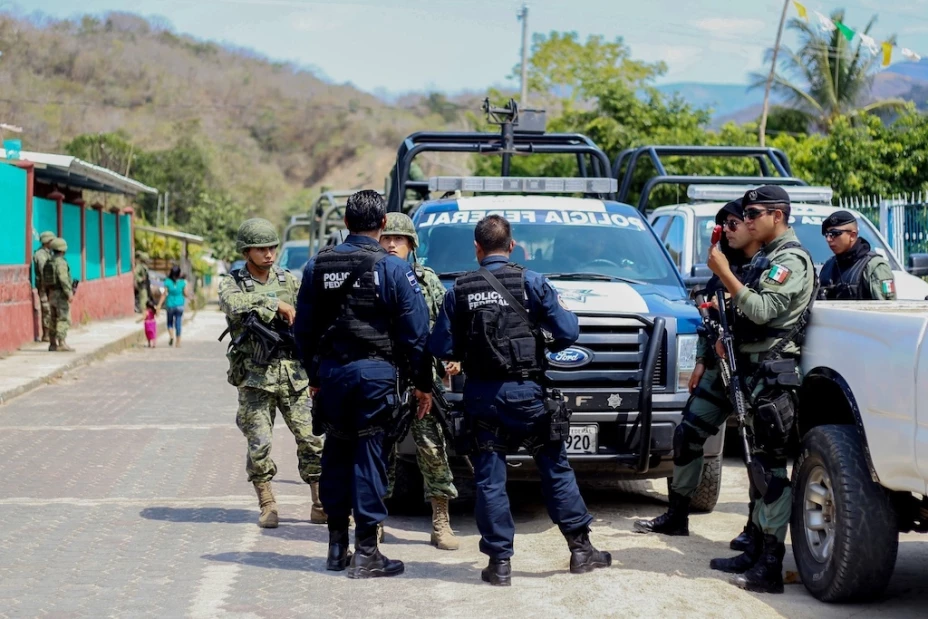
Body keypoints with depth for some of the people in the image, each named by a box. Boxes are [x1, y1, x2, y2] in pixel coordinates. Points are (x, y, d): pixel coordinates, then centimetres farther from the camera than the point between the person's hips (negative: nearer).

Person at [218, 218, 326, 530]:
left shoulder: (288, 280, 12)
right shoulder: (232, 283, 2)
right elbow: (234, 304, -21)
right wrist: (276, 305, -20)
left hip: (293, 373, 2)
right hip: (255, 377, -2)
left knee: (312, 438, -2)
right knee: (259, 444, -2)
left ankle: (320, 505, 4)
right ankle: (267, 506, 11)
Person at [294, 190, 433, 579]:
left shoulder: (318, 265, 6)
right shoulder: (393, 268, -7)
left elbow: (304, 327, 12)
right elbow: (415, 331, -6)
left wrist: (314, 376, 20)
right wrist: (422, 384, 2)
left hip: (331, 371, 4)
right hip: (375, 371, -4)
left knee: (336, 454, 13)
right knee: (370, 457, -1)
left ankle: (337, 546, 19)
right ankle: (366, 553, 0)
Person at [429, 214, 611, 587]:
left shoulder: (460, 290, 1)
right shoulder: (530, 282, -4)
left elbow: (441, 348, 0)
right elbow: (567, 332, -7)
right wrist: (548, 345, 15)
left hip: (481, 394, 1)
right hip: (525, 390, -1)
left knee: (489, 478, 6)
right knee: (555, 468, 10)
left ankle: (499, 562, 6)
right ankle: (581, 548, 14)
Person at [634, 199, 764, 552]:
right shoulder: (728, 265, 15)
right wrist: (702, 360, 18)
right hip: (721, 367, 8)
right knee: (687, 435, 8)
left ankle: (756, 529, 6)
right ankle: (676, 516, 19)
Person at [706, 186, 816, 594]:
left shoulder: (791, 260, -11)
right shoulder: (765, 258, 20)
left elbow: (762, 309, -22)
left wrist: (725, 274, -21)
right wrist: (729, 337, 12)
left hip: (774, 373, -10)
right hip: (756, 372, 10)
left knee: (771, 467, -11)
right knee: (761, 464, 14)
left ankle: (770, 568, -11)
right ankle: (757, 552, 22)